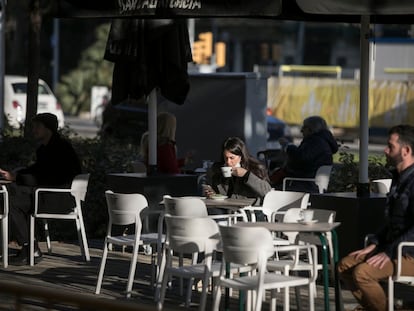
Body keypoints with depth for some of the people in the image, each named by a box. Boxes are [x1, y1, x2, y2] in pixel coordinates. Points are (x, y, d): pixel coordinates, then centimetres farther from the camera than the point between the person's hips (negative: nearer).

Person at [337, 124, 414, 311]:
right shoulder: (399, 178, 16)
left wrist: (389, 253, -22)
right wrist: (374, 244, 8)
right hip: (393, 249, 10)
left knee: (362, 273, -26)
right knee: (345, 266, 1)